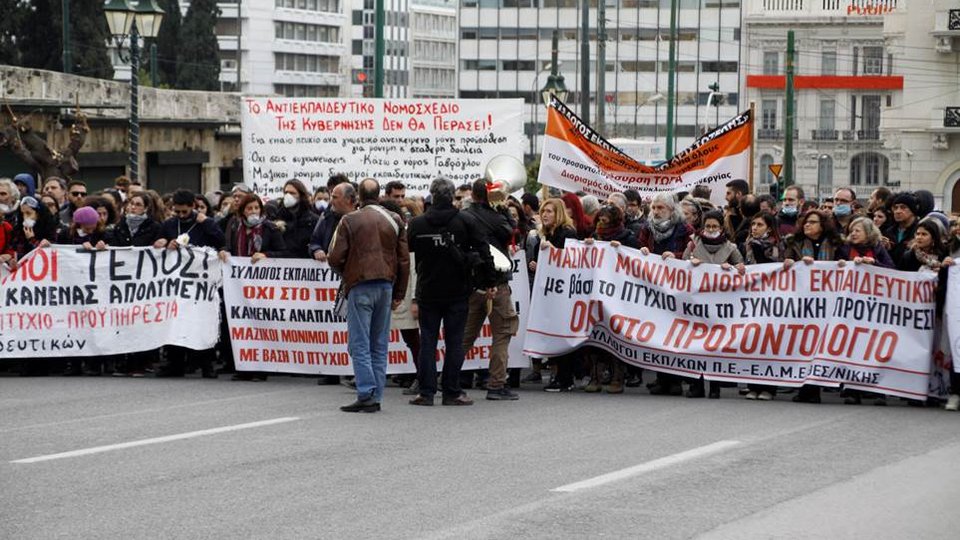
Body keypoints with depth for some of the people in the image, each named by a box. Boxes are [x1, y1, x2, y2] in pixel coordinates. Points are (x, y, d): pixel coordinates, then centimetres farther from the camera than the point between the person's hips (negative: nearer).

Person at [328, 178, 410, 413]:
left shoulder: (350, 221, -4)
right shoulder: (394, 220, 7)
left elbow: (335, 258, -5)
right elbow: (404, 260, 9)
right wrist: (398, 294, 16)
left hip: (360, 287, -4)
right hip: (386, 287, 4)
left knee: (359, 344, -3)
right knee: (379, 346, 8)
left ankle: (366, 394, -12)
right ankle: (376, 397, 7)